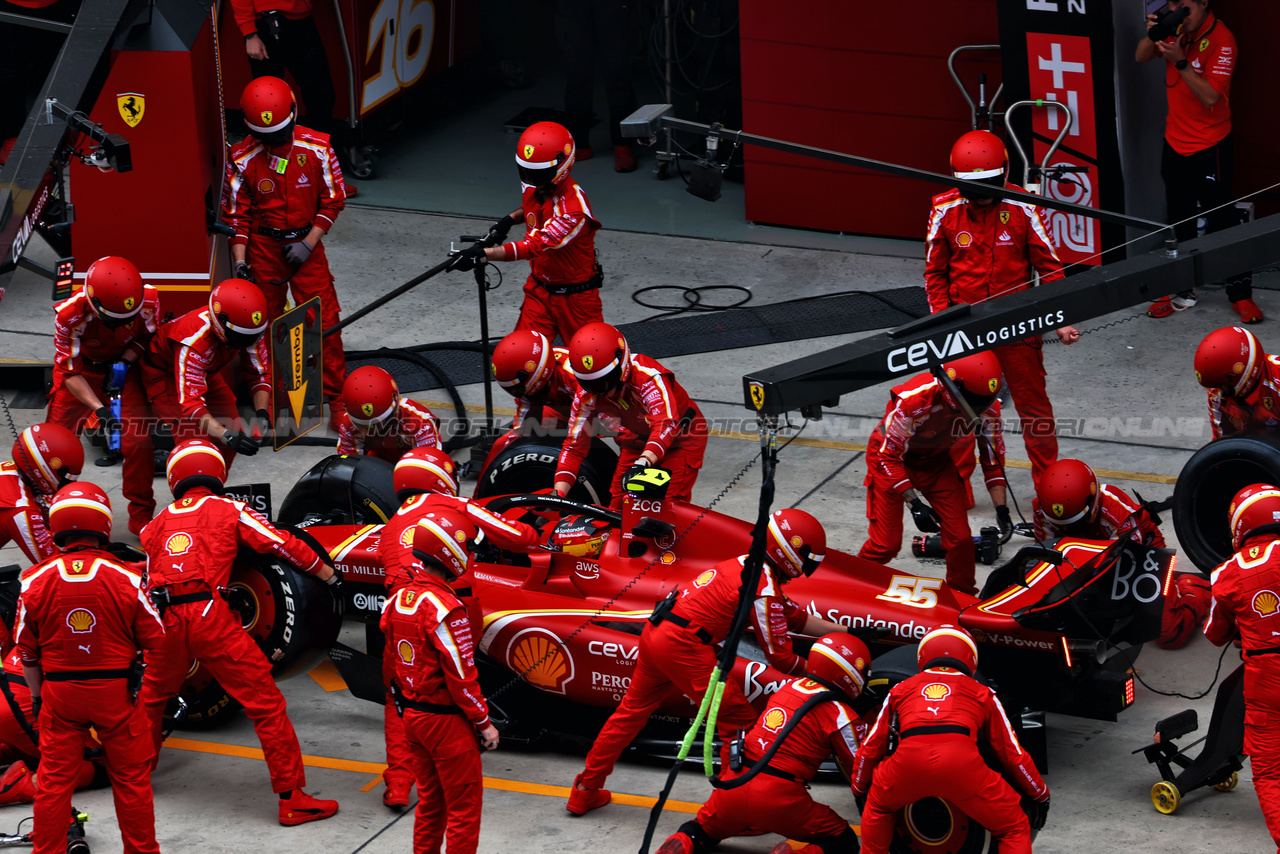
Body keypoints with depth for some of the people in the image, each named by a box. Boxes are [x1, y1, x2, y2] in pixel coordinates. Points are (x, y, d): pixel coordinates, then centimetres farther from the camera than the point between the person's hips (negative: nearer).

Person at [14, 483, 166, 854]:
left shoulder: (35, 580, -7)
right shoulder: (125, 579, -11)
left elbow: (27, 651, 2)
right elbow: (154, 639, -2)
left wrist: (37, 694, 15)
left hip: (59, 693, 1)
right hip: (116, 691, -1)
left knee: (54, 781, 9)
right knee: (131, 779, 11)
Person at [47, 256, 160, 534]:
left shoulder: (148, 299, -30)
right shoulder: (69, 315, -35)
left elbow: (147, 335, -8)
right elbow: (70, 373, -26)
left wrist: (125, 362, -25)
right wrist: (99, 409, -37)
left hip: (124, 366, 1)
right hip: (82, 369, -1)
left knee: (138, 442, -11)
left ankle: (141, 517, 6)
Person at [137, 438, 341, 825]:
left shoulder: (156, 524, 20)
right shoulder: (228, 511, 10)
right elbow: (284, 545, 8)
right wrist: (330, 574, 18)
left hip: (165, 619, 4)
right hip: (210, 615, -4)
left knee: (151, 698, 29)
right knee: (265, 703, -1)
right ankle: (292, 798, -5)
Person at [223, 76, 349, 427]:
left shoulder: (316, 149, -12)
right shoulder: (242, 159, -12)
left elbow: (333, 201, -3)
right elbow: (236, 214, -3)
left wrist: (308, 244, -10)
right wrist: (240, 261, -10)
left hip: (306, 243, 0)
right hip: (262, 246, 0)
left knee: (324, 321, -5)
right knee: (264, 324, 7)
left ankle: (336, 397, 5)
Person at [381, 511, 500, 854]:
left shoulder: (398, 600, 3)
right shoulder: (445, 609, -23)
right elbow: (461, 675, -21)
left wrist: (409, 702, 18)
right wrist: (483, 722, -11)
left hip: (411, 714, 8)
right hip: (446, 719, -8)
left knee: (430, 801, 19)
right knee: (464, 808, 1)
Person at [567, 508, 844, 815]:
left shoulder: (748, 564, 14)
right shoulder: (765, 588, -13)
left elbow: (793, 617, 25)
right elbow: (780, 657, -8)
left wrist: (842, 630, 28)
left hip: (655, 632, 9)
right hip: (683, 647, -9)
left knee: (632, 712, 21)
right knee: (739, 721, -1)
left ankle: (586, 792, 31)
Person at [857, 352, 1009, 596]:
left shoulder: (988, 405, -23)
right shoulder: (915, 400, -39)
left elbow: (993, 457, -8)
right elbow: (889, 456, -29)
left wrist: (1001, 508, -15)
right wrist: (915, 504, -32)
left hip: (936, 459, 4)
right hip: (891, 452, -4)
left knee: (960, 538, -5)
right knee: (886, 542, -8)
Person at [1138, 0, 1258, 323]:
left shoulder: (1221, 40, -20)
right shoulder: (1175, 27, -1)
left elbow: (1210, 97, -24)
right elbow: (1141, 57, 0)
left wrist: (1179, 61, -34)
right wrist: (1152, 35, -21)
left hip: (1210, 147, -6)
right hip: (1175, 142, 6)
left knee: (1220, 221, -3)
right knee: (1179, 223, 12)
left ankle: (1240, 293, 5)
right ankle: (1182, 292, 21)